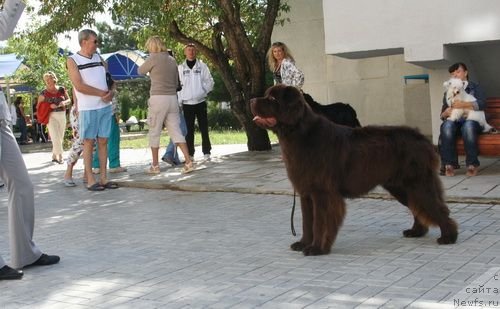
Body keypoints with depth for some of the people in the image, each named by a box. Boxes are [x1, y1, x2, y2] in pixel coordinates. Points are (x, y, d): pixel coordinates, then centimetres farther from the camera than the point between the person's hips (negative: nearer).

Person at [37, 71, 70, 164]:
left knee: (60, 137, 9)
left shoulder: (61, 89, 3)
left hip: (62, 116, 4)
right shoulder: (44, 93, -3)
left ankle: (54, 156, 23)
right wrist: (49, 106, -16)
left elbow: (69, 100, 10)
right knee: (55, 137, -12)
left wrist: (64, 102, -13)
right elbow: (39, 106, 0)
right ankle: (60, 156, -8)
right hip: (51, 116, -3)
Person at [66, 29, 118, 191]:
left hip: (106, 106, 5)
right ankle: (90, 179, 3)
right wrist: (102, 93, -11)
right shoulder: (73, 60, -2)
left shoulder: (99, 58, 14)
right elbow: (79, 86, -12)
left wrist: (111, 92, -3)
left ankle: (103, 177, 10)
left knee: (103, 141, 5)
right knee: (89, 142, -1)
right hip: (87, 109, -5)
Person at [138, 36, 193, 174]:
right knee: (176, 131, 6)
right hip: (172, 98, 5)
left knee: (154, 132, 7)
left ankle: (155, 165, 13)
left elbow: (140, 71, 9)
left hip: (158, 99, -5)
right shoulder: (172, 60, 11)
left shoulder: (153, 58, -8)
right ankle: (188, 162, -5)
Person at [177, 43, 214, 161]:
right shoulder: (180, 68, 5)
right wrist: (179, 99, -2)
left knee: (204, 128, 1)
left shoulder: (202, 66, 4)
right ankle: (190, 154, 7)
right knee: (189, 130, 2)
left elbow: (209, 81, 3)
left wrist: (203, 91, -10)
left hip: (201, 101, 0)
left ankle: (206, 152, 8)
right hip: (187, 103, 0)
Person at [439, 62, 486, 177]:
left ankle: (472, 164, -36)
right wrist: (446, 113, -8)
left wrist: (464, 104, -19)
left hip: (472, 120, -2)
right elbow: (442, 115, 17)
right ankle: (449, 164, -37)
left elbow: (482, 104, -5)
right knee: (447, 125, -34)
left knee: (468, 125, -39)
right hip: (454, 121, 2)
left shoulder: (475, 87, 15)